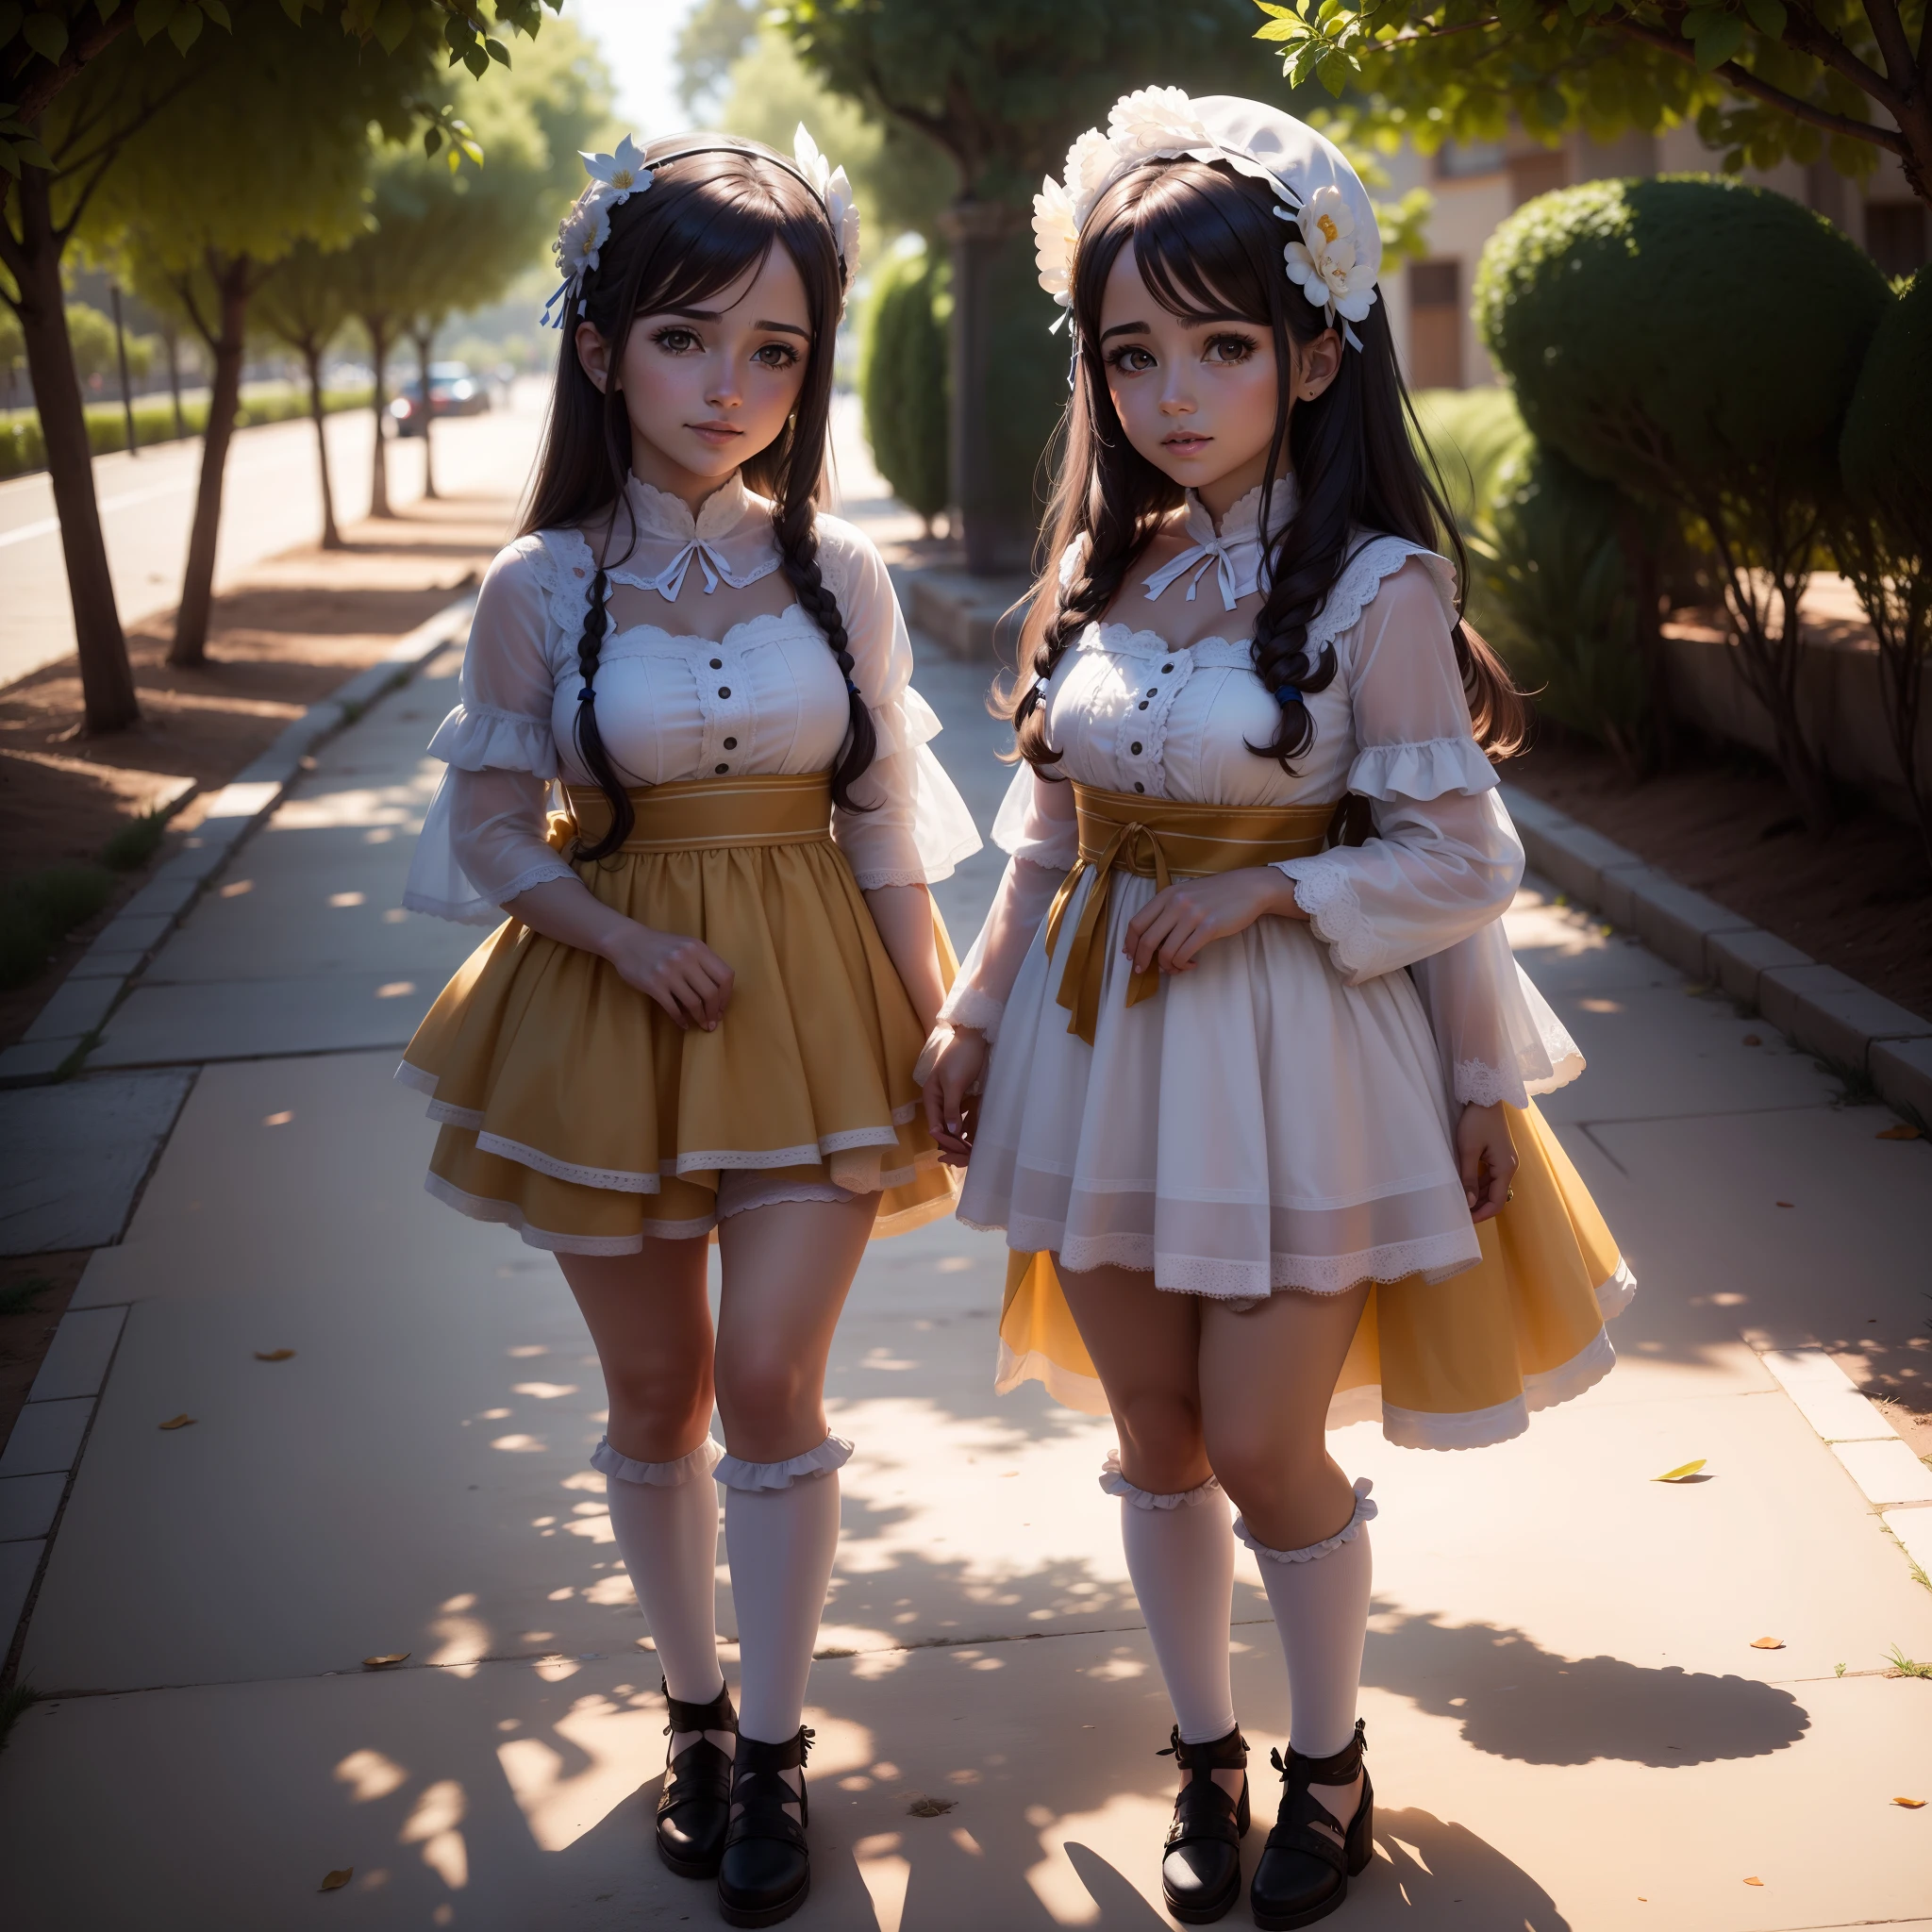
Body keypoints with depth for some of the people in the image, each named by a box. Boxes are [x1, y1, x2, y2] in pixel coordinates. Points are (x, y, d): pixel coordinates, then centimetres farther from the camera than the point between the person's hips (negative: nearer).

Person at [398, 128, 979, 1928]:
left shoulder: (836, 571, -2)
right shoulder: (542, 587, -6)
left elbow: (887, 826, 4)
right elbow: (488, 829, -1)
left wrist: (936, 1031, 3)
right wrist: (629, 942, -15)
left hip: (811, 1003, 0)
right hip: (610, 1003, 0)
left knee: (770, 1384, -4)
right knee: (655, 1395, 10)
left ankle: (772, 1746, 14)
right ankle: (695, 1707, 30)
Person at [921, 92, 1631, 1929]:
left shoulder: (1375, 587, -13)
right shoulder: (1101, 574, 3)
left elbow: (1457, 863, -10)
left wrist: (1261, 891, -16)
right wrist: (972, 1012, 8)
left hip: (1292, 1047, -5)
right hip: (1100, 1038, 5)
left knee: (1262, 1445, 0)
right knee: (1153, 1436, 13)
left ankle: (1328, 1759, 27)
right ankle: (1204, 1754, 33)